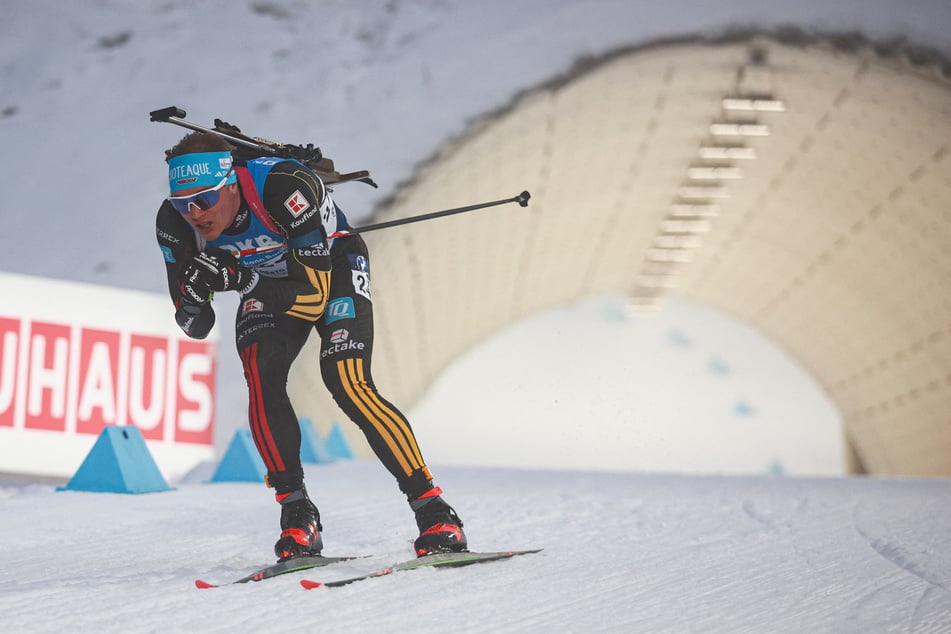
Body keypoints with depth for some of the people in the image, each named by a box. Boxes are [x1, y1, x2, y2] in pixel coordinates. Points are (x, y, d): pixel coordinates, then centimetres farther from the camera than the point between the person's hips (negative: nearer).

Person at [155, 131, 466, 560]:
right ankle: (296, 511, -11)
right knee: (261, 378, -23)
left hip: (333, 267, -4)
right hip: (267, 283, 4)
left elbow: (313, 295, -38)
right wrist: (195, 296, -40)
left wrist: (240, 280, -51)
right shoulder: (176, 223, -24)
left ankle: (433, 511, -18)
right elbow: (195, 327, -17)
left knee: (347, 383, -23)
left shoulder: (285, 190, -39)